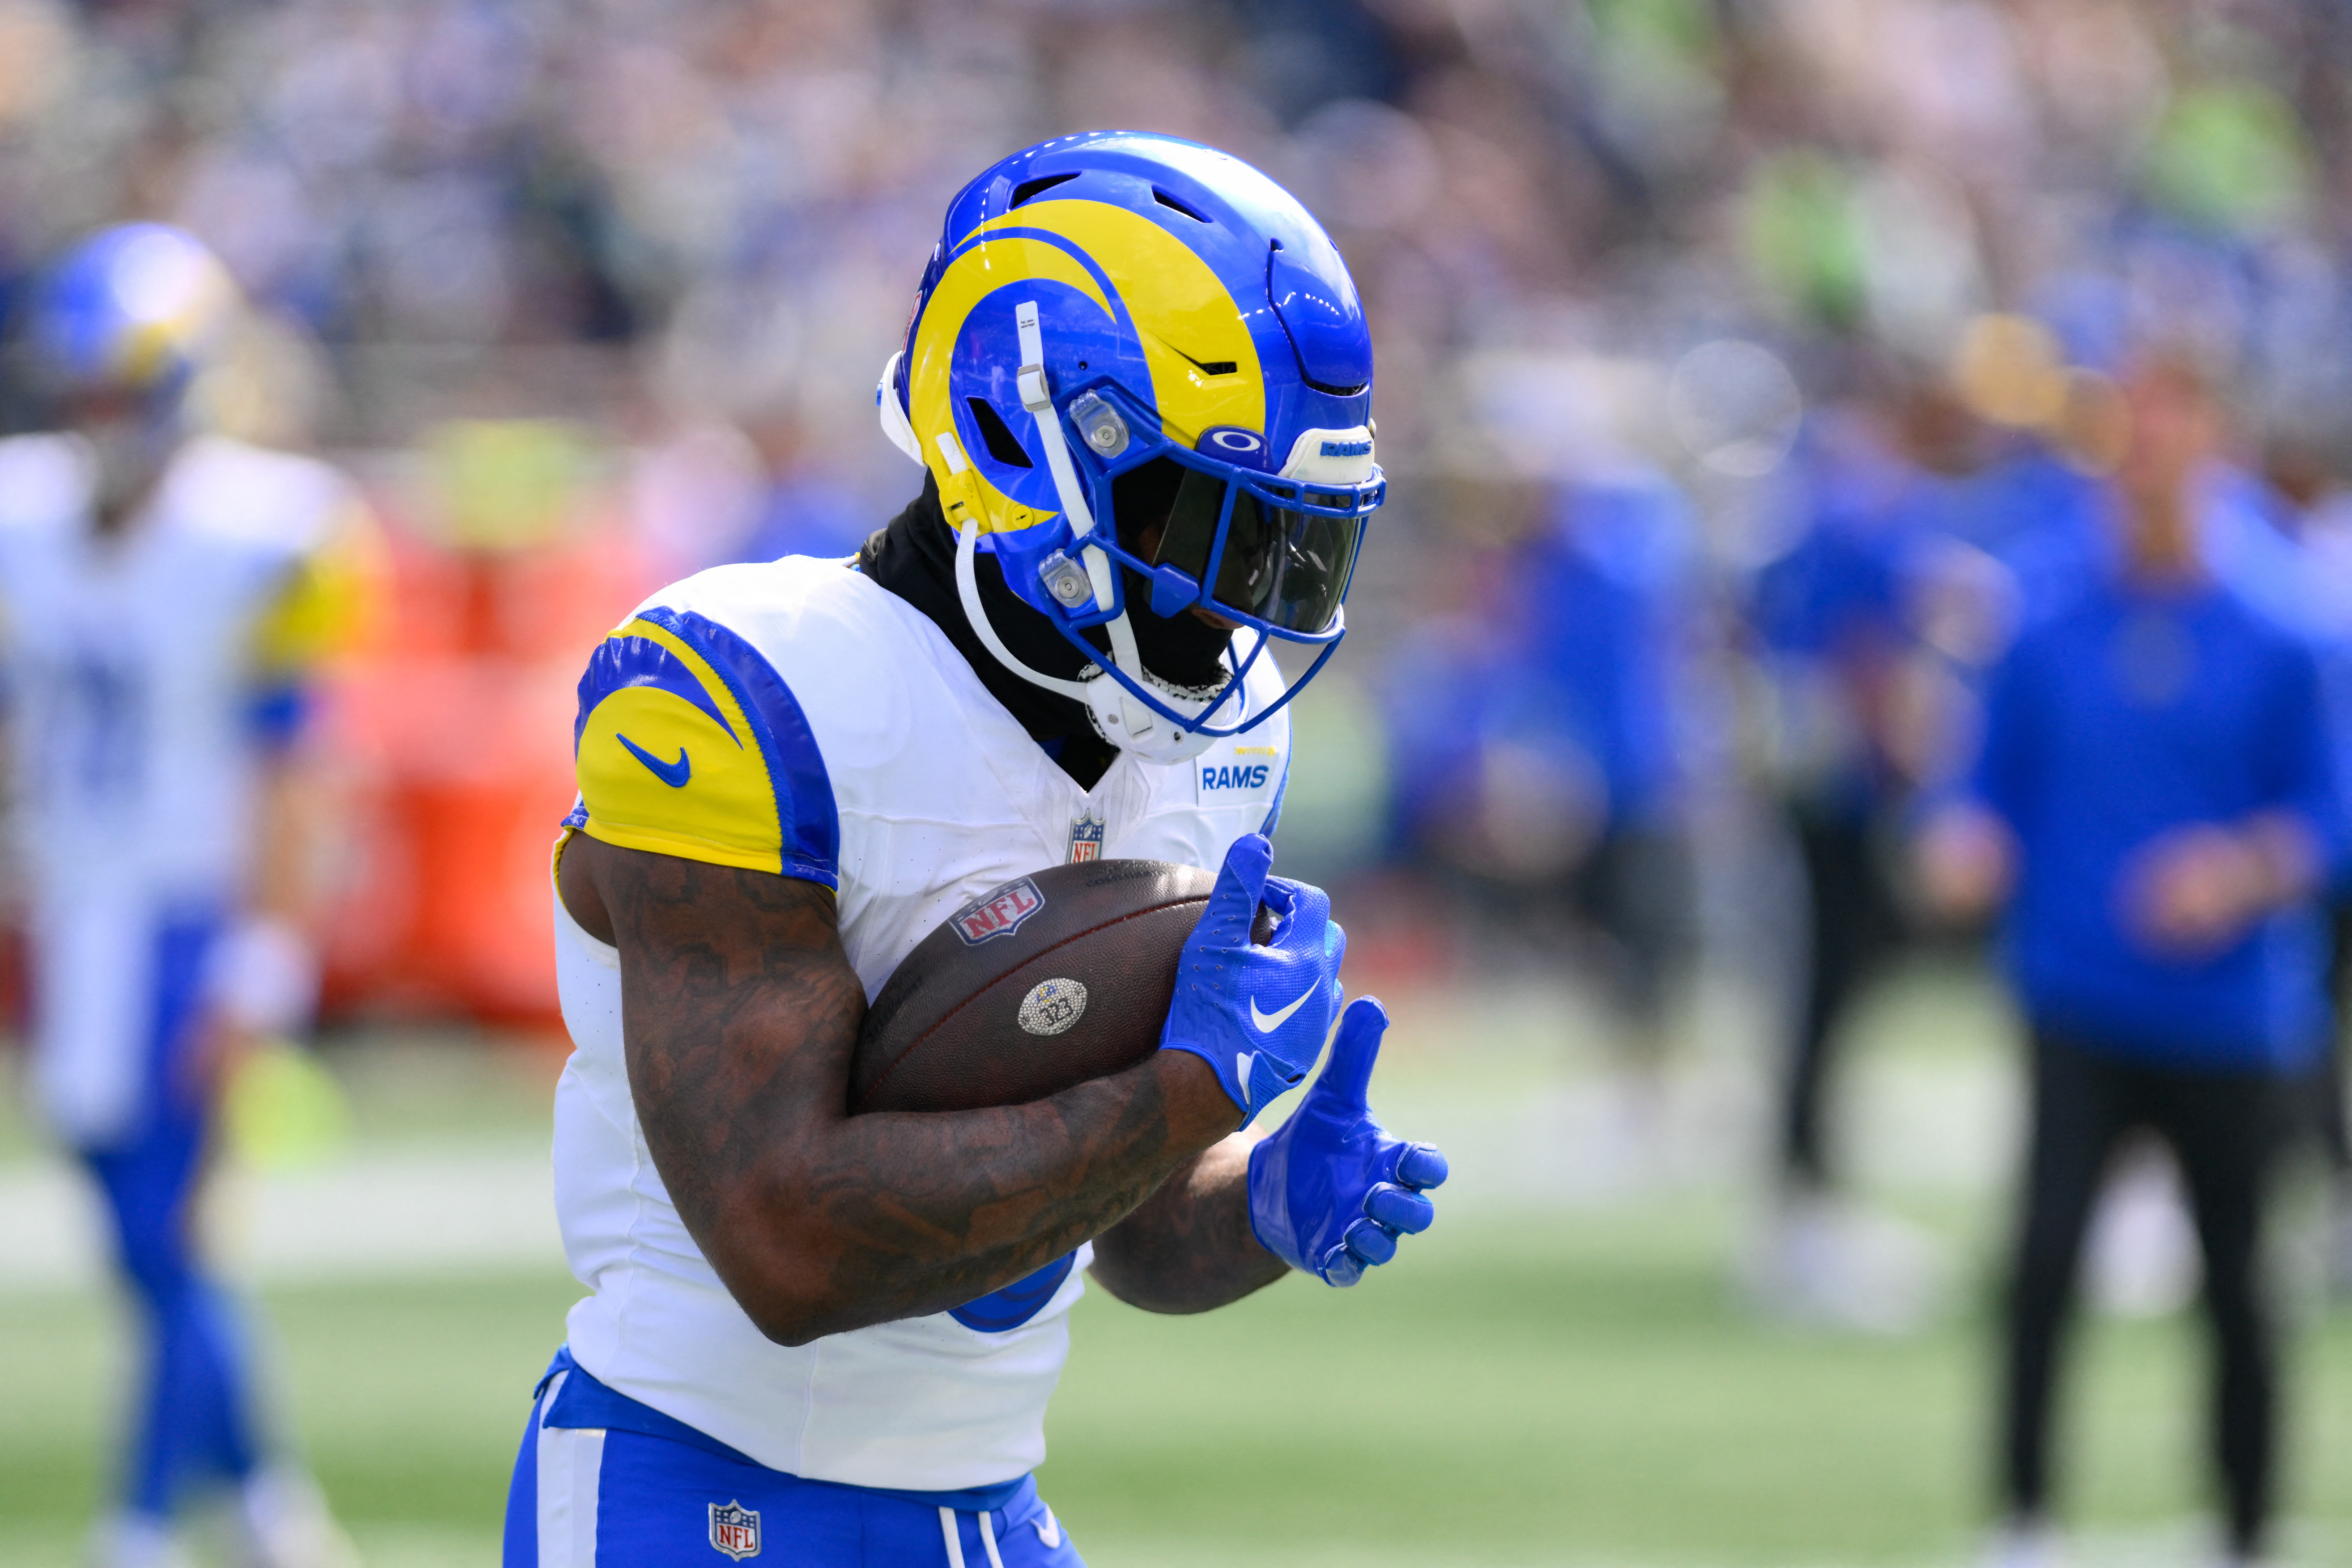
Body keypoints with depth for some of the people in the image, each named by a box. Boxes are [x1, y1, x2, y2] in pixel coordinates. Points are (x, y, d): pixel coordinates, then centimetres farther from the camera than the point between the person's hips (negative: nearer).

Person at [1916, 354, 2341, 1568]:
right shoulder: (2045, 649, 5)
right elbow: (1995, 797, 11)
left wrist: (2248, 871, -17)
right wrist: (1966, 849, -11)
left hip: (2227, 1023, 0)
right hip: (2080, 1015, 0)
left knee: (2234, 1286, 7)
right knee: (2043, 1257, -15)